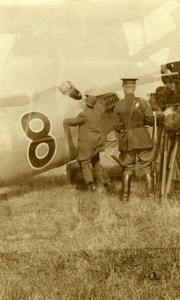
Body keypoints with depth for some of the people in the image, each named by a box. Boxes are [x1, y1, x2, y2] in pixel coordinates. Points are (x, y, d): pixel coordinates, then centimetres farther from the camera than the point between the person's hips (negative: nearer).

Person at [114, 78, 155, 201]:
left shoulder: (118, 105, -5)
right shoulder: (142, 102, -10)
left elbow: (117, 127, -2)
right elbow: (151, 121, -7)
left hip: (127, 140, 1)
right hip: (143, 138, -1)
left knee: (128, 168, 12)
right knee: (146, 166, 11)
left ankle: (125, 195, 12)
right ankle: (150, 192, 11)